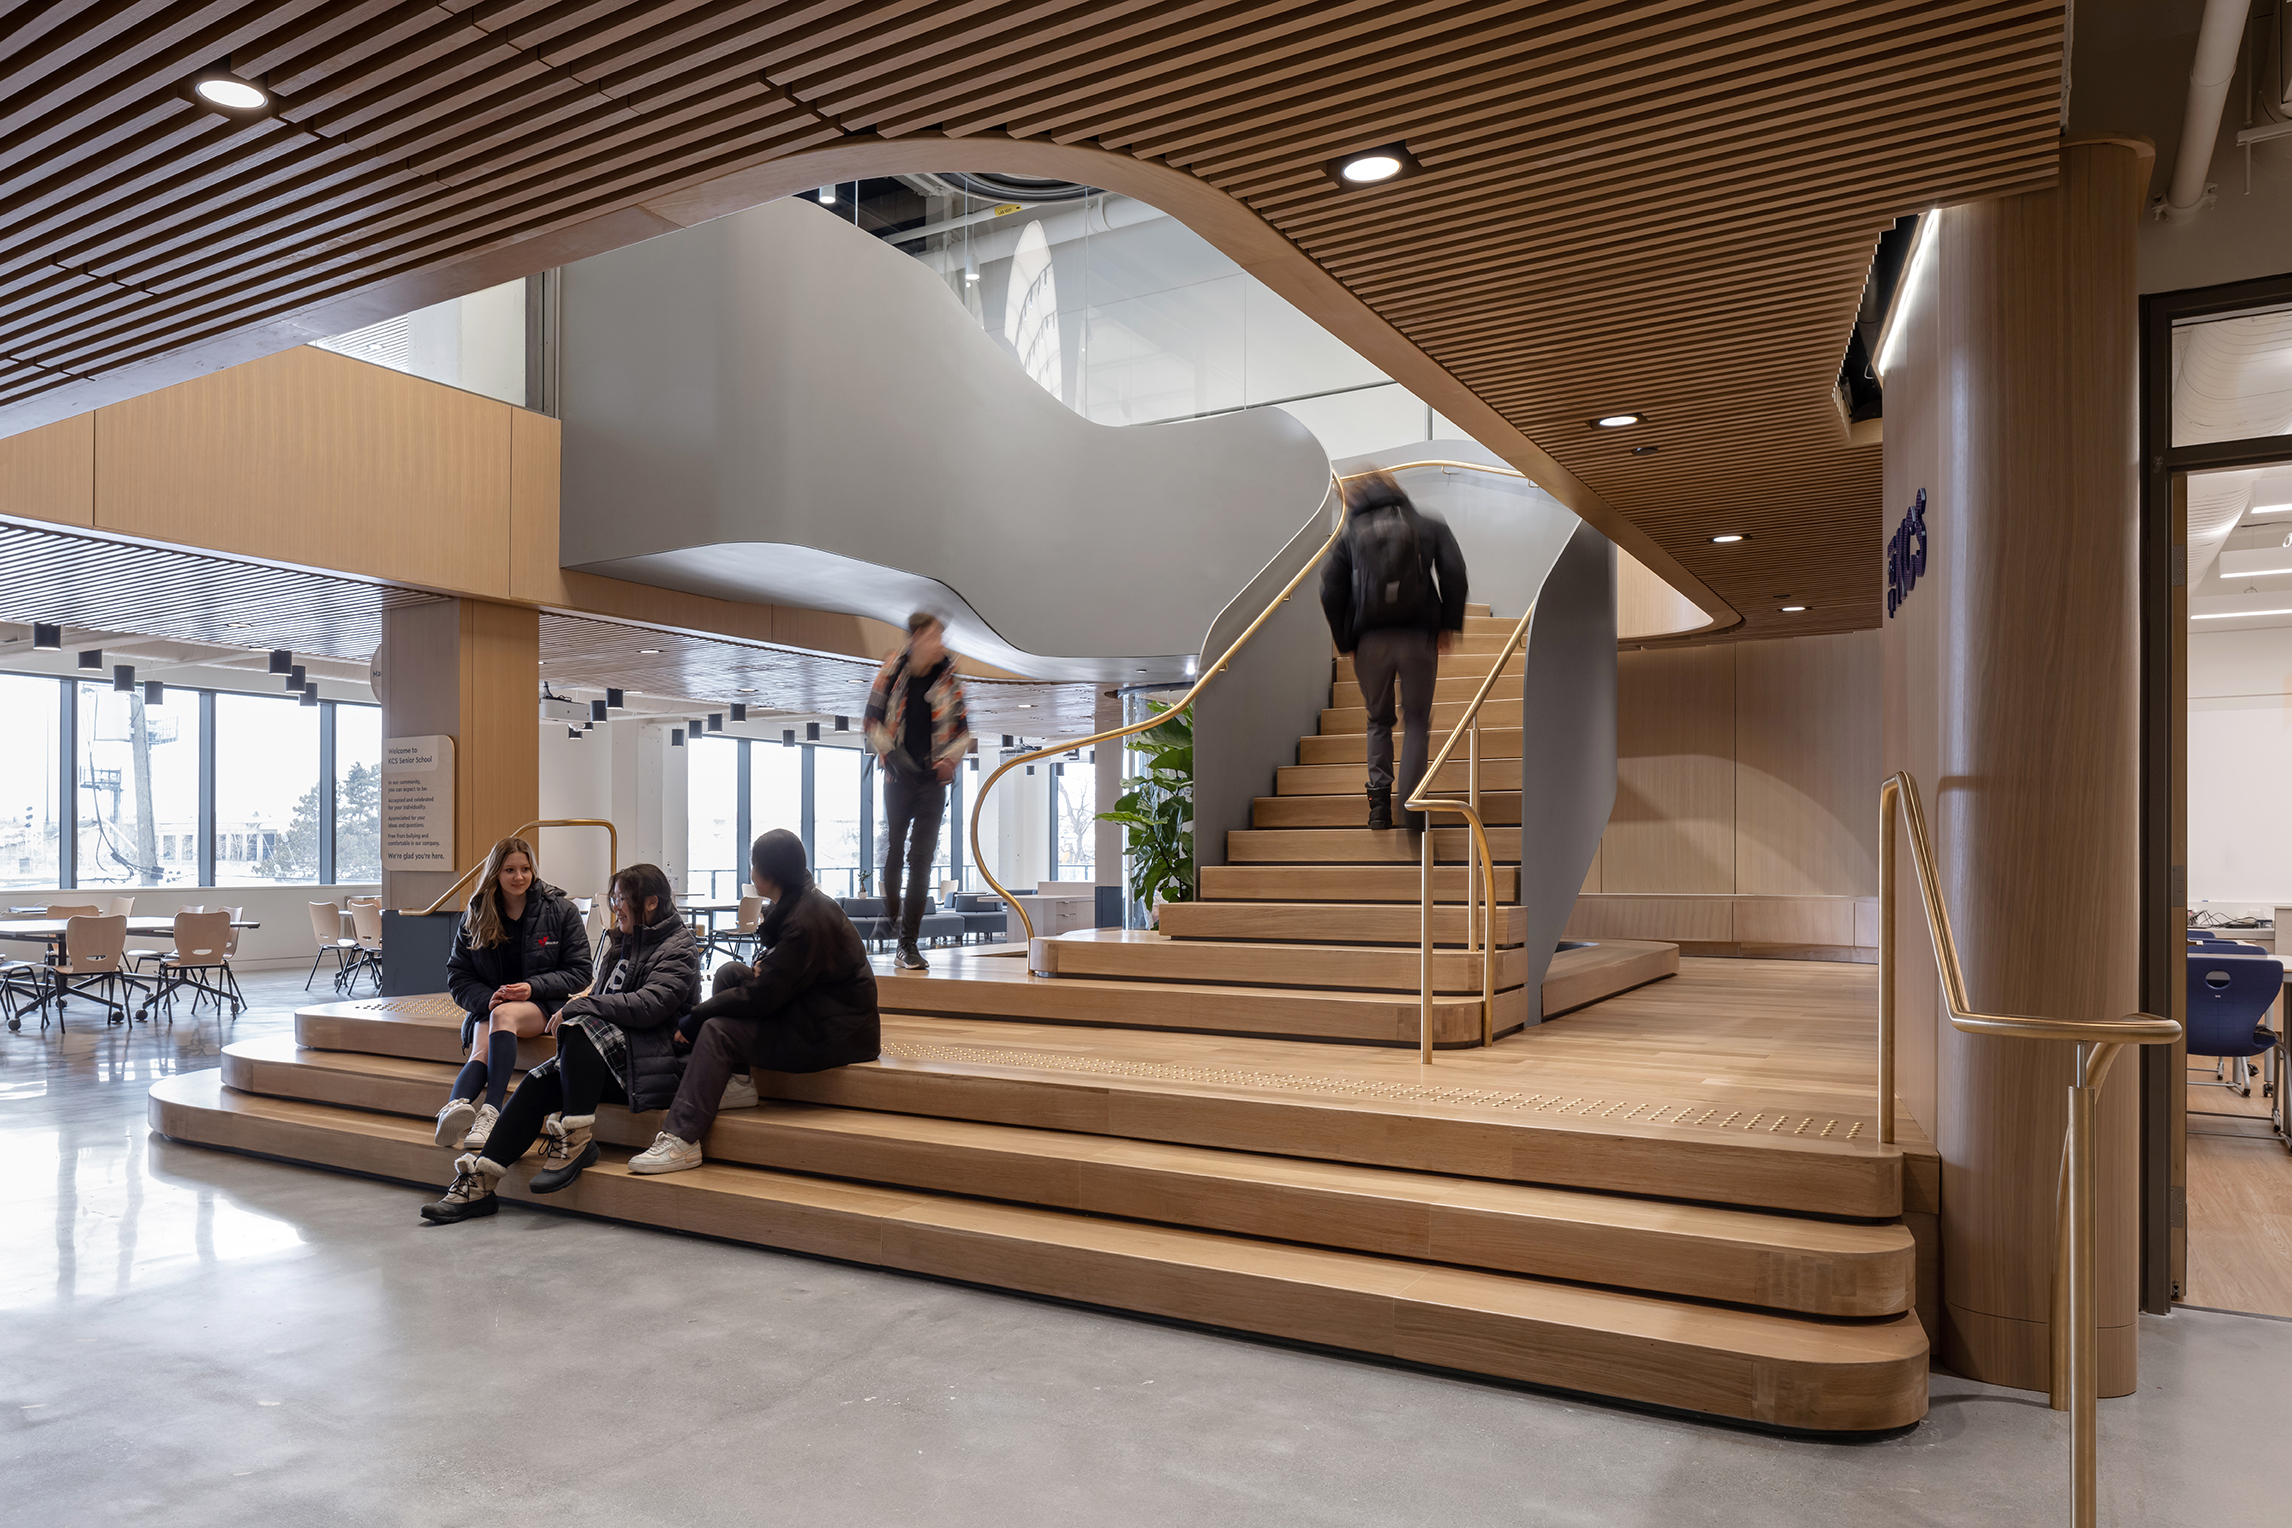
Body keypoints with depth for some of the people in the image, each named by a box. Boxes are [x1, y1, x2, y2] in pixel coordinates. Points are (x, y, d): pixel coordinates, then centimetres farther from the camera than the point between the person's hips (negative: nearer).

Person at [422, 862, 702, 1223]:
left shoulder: (679, 949, -6)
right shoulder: (623, 942, 23)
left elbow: (649, 1005, -20)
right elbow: (606, 997, 25)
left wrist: (580, 1008, -15)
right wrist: (581, 1003, 1)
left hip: (656, 1061, -8)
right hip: (611, 1058, 8)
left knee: (583, 1026, -29)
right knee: (538, 1083, -12)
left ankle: (575, 1140, -25)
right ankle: (479, 1183, -14)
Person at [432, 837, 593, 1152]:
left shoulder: (561, 910, 2)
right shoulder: (475, 915, 9)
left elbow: (579, 973, 1)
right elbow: (457, 975, 9)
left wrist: (533, 986, -16)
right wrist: (486, 998, -12)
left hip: (542, 1005, -2)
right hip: (489, 1005, 3)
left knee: (503, 1015, -37)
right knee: (482, 1053, -31)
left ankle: (490, 1113, -51)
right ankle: (455, 1108, -62)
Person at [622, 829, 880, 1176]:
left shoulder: (805, 923, -23)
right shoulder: (806, 901, 7)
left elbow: (760, 998, -21)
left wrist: (693, 1018, -11)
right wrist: (767, 965, -2)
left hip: (838, 1036, -10)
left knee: (717, 1030, -16)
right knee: (729, 972, 9)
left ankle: (681, 1140, -13)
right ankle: (731, 1083, 7)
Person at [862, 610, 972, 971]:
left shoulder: (949, 678, 0)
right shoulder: (891, 672, -4)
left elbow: (962, 729, 7)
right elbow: (873, 720, 2)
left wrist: (950, 758, -11)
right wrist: (892, 754, -12)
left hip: (933, 780, 0)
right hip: (898, 776, 0)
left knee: (921, 857, -5)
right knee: (893, 850, 8)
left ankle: (908, 944, -2)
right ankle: (891, 915, 36)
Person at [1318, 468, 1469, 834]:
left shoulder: (1350, 536, 9)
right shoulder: (1428, 525, 8)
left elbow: (1331, 594, 1)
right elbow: (1454, 573, -5)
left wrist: (1347, 645, 9)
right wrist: (1449, 625, 1)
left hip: (1371, 640, 1)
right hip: (1418, 638, -1)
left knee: (1379, 720, 19)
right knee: (1417, 722, 8)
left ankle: (1379, 800, 10)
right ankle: (1410, 807, -6)